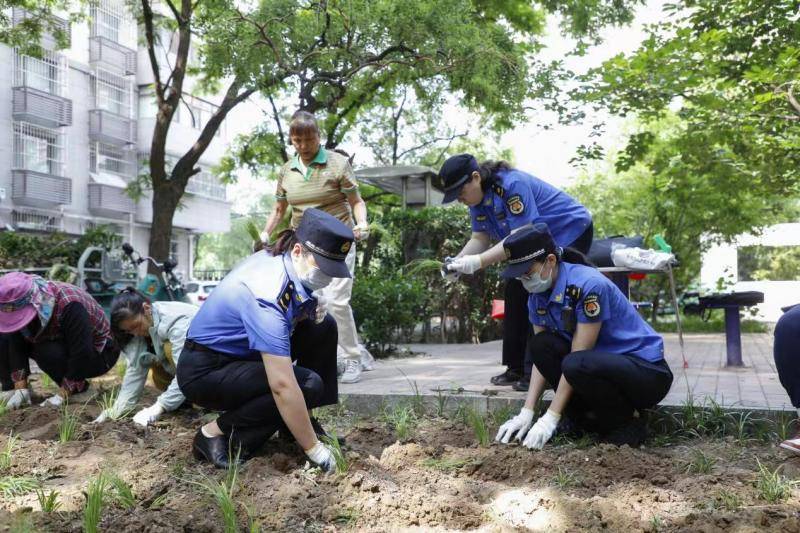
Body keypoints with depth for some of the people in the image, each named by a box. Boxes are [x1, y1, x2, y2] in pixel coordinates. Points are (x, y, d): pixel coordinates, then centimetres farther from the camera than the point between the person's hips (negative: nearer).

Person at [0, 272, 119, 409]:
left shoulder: (69, 304, -35)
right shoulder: (21, 305, -16)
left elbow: (81, 353, -34)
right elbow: (17, 344, -14)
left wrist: (61, 396, -30)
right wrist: (20, 387, -21)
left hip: (97, 354, -6)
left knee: (47, 352, -33)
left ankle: (80, 389, -11)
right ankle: (11, 387, 2)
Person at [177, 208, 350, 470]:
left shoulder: (276, 257, -7)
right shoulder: (268, 295, -34)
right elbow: (282, 386, -37)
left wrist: (307, 309, -5)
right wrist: (314, 449, -30)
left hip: (240, 351, 9)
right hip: (204, 371, -9)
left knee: (323, 327, 0)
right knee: (308, 384, -25)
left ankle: (298, 420, 8)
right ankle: (215, 433, -11)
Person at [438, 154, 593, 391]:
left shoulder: (512, 185, -32)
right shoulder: (477, 198, -4)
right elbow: (479, 239, -2)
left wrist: (478, 262, -42)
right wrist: (458, 261, -21)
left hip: (570, 232, -9)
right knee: (515, 295, 6)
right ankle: (516, 369, 13)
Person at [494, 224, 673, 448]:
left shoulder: (588, 285, -25)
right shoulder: (538, 296, -2)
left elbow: (577, 357, -25)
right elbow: (542, 357, -1)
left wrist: (550, 419, -23)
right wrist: (526, 412, -10)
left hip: (649, 371, -7)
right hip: (603, 363, 7)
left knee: (577, 364, -34)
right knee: (542, 344, -13)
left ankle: (630, 421, -8)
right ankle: (585, 420, -2)